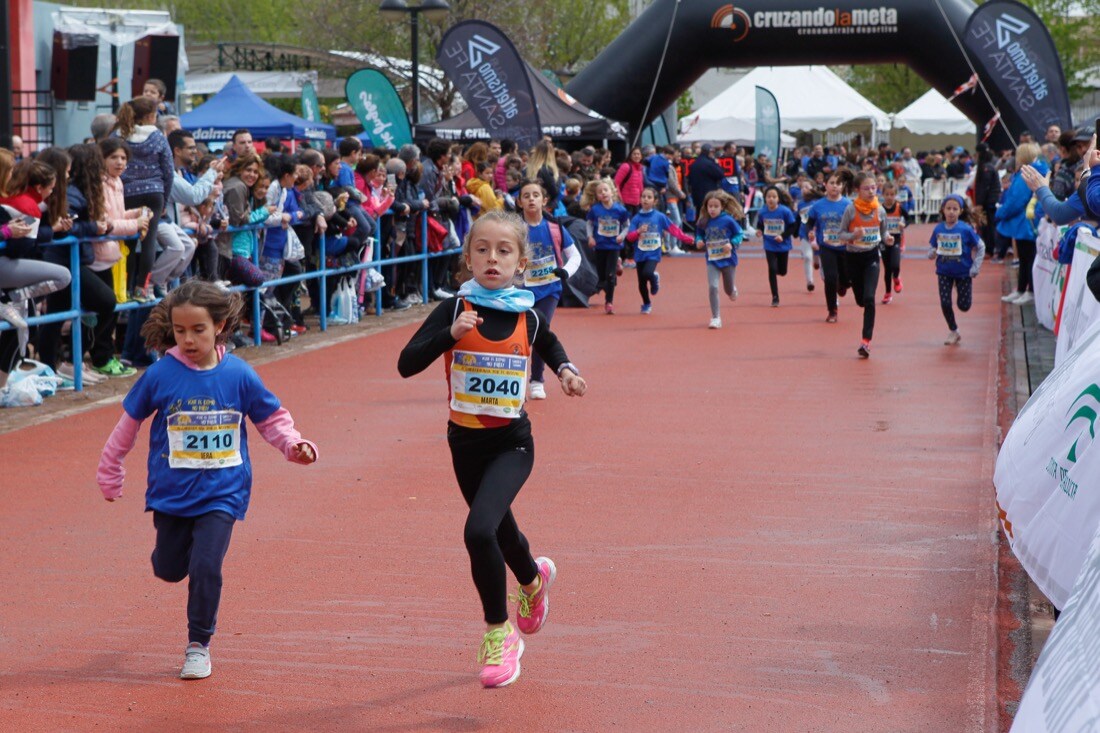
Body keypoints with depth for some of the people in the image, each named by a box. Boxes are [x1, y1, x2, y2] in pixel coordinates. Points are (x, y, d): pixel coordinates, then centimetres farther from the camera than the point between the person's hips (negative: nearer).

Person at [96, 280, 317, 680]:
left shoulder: (239, 375, -9)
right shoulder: (160, 375, -10)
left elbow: (272, 418, 3)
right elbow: (129, 422, 3)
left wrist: (294, 445, -16)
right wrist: (110, 473, 11)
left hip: (221, 493, -1)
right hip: (171, 493, 2)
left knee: (206, 568, -12)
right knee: (169, 570, 13)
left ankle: (198, 646, 8)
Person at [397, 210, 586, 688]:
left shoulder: (528, 317, -5)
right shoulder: (454, 310, -9)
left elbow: (549, 345, 20)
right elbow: (407, 364, -17)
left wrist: (565, 370, 1)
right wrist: (451, 335, -29)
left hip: (512, 442, -2)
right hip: (465, 442, 2)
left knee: (479, 530, -23)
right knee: (500, 529, 22)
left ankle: (499, 632, -3)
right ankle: (533, 580, 57)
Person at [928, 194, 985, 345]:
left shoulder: (966, 229, -15)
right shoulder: (938, 229, -6)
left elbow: (980, 247, -6)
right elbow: (932, 246, 8)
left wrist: (975, 267, -8)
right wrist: (931, 253, -16)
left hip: (963, 272, -2)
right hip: (944, 272, 2)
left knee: (964, 306, 3)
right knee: (945, 304, -2)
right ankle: (953, 331, 19)